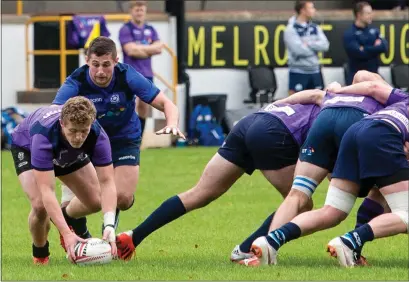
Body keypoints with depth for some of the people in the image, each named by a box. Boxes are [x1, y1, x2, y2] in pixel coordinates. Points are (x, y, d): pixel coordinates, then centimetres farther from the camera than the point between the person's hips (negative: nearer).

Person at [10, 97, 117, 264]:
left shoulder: (98, 136, -37)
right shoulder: (44, 135, -47)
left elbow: (107, 182, -36)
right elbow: (46, 191, -49)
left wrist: (109, 225, -51)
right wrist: (67, 234, -57)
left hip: (69, 154, 4)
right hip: (27, 147, -4)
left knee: (95, 202, -4)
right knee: (40, 205, -26)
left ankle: (68, 217, 32)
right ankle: (40, 253, 5)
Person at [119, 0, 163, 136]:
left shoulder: (150, 30, 13)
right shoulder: (126, 29, -5)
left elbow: (158, 48, -1)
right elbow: (131, 50, -18)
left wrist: (139, 48, -12)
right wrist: (149, 50, -7)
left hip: (147, 74, 6)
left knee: (144, 109, 8)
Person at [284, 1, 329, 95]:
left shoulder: (315, 28, 9)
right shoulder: (291, 29, -9)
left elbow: (325, 45, -3)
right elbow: (298, 50, -19)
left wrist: (309, 44, -15)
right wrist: (315, 47, -6)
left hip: (315, 71, 6)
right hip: (298, 72, -6)